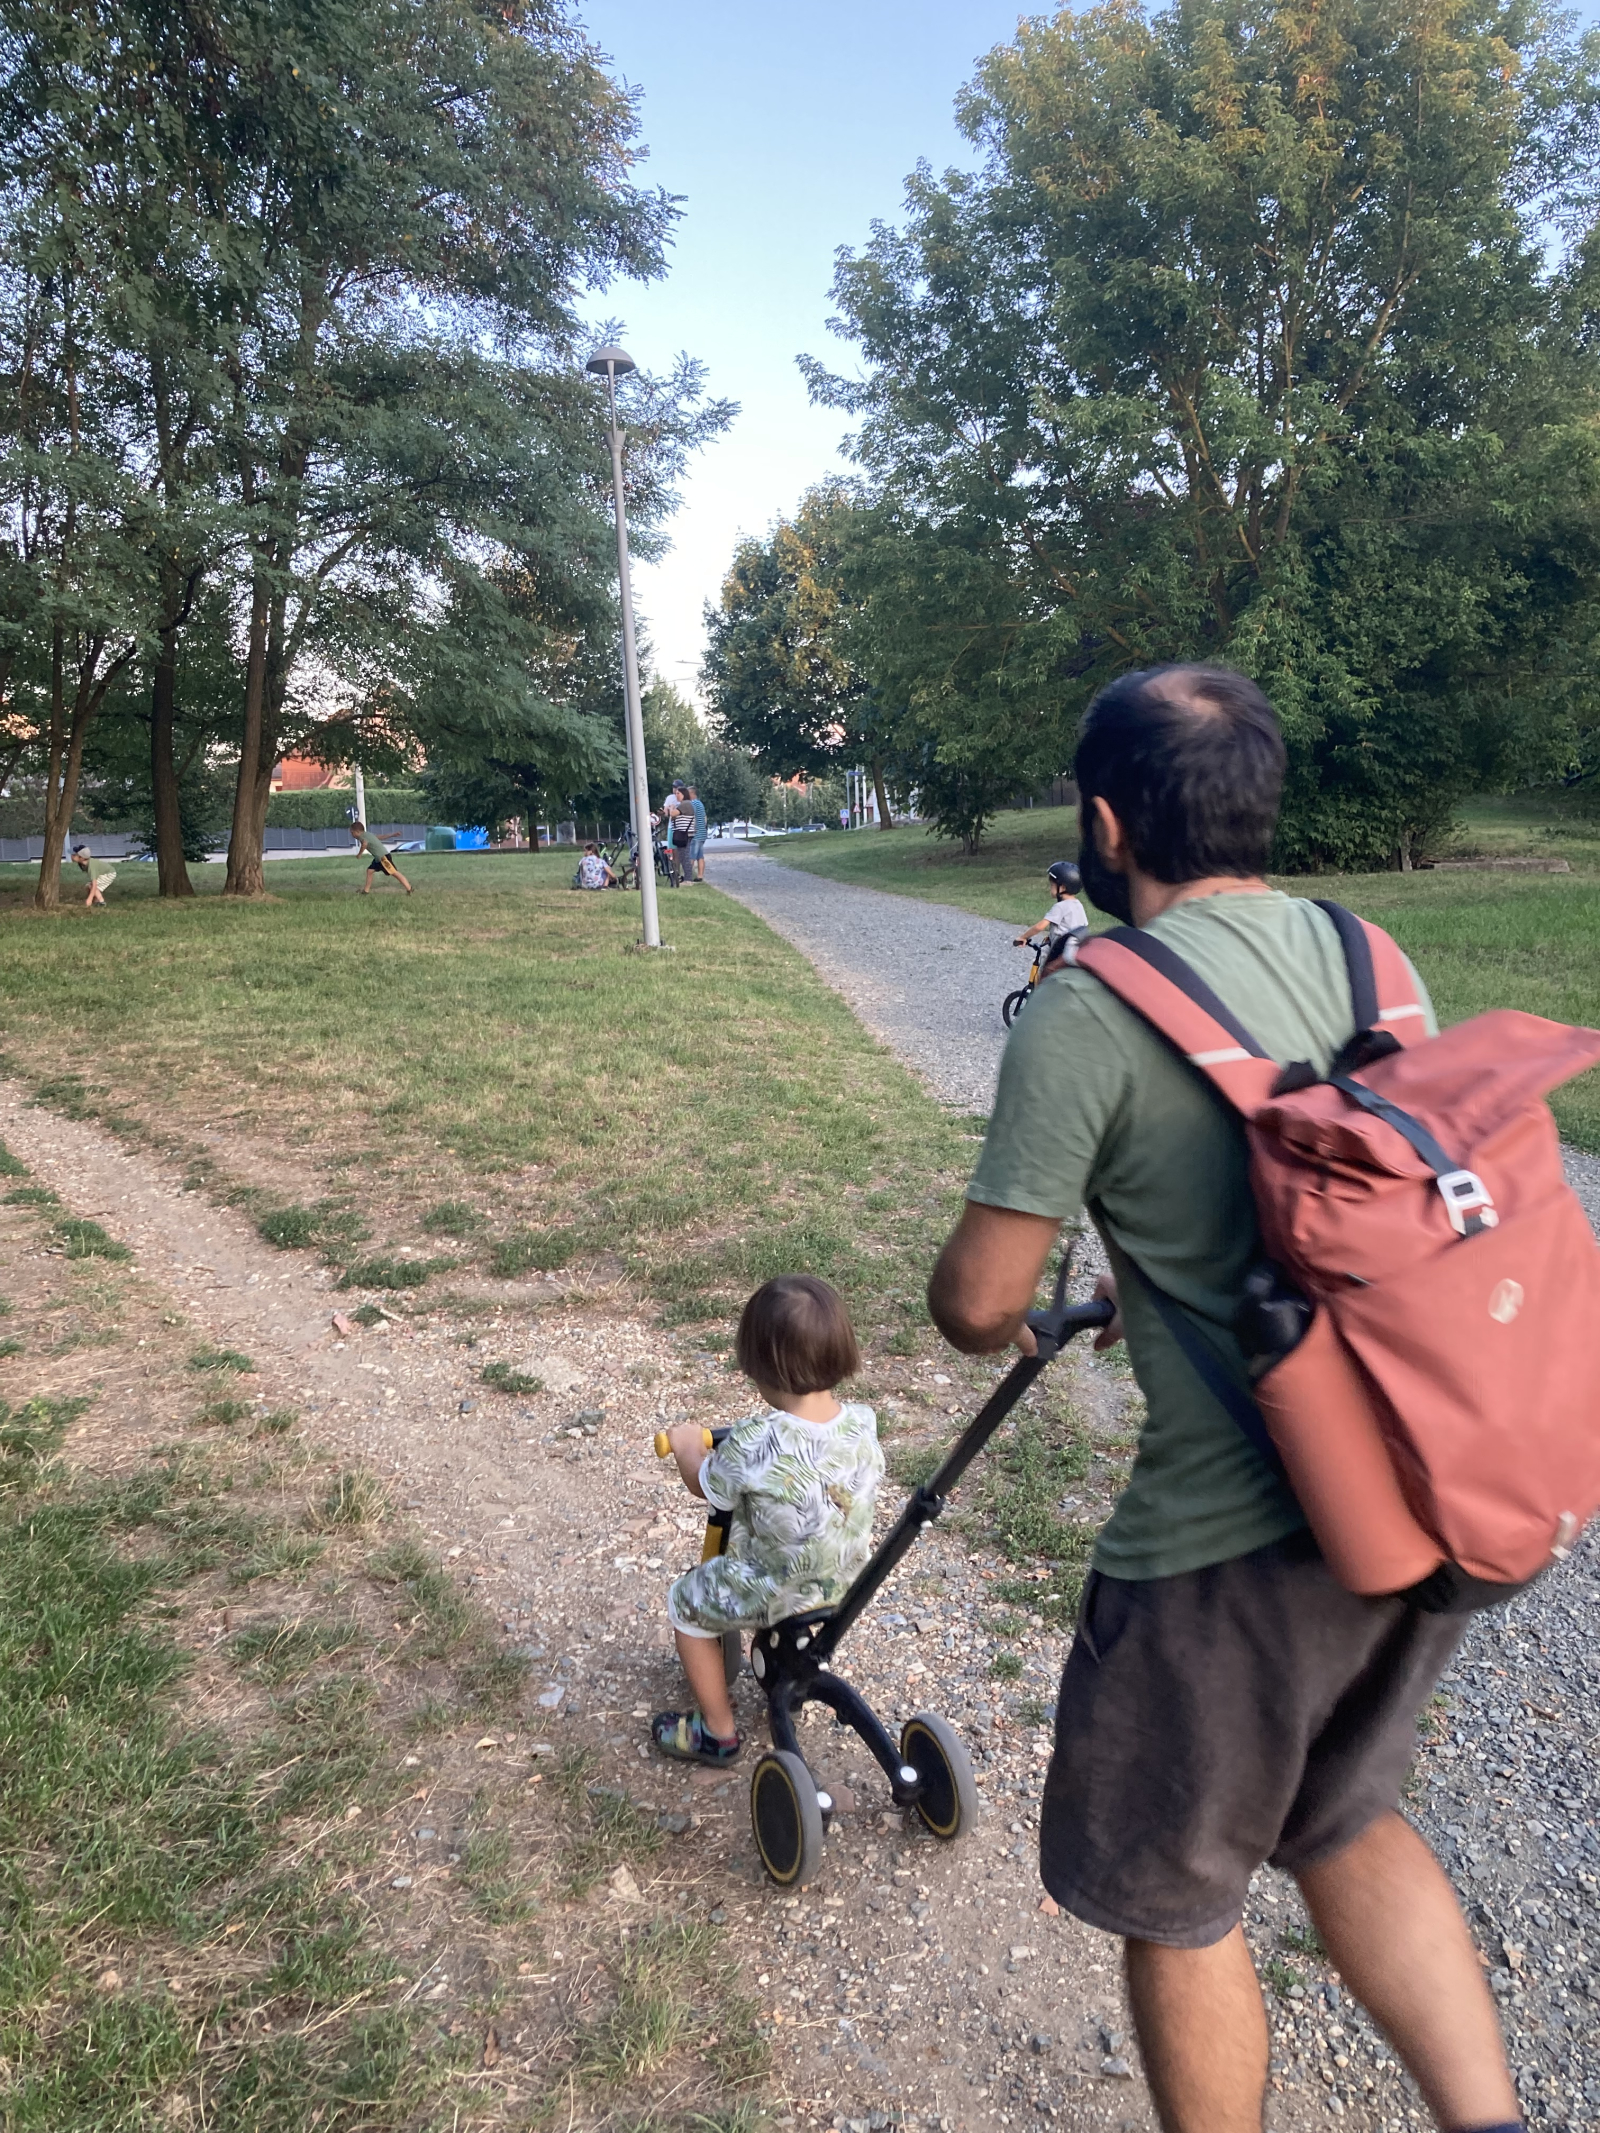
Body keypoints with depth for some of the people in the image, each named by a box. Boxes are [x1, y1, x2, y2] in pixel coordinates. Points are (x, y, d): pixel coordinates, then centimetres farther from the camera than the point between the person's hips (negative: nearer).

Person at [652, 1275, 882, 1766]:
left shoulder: (753, 1444, -31)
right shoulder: (863, 1423, -18)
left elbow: (703, 1485, -10)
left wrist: (687, 1446, 9)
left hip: (770, 1591, -5)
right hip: (843, 1580, 5)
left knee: (687, 1602, 22)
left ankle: (717, 1731, 31)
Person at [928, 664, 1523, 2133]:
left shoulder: (1086, 1015, -18)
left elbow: (977, 1300, -15)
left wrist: (1001, 1325, 10)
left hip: (1231, 1537, -7)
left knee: (1174, 1903, 19)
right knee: (1345, 1813, 32)